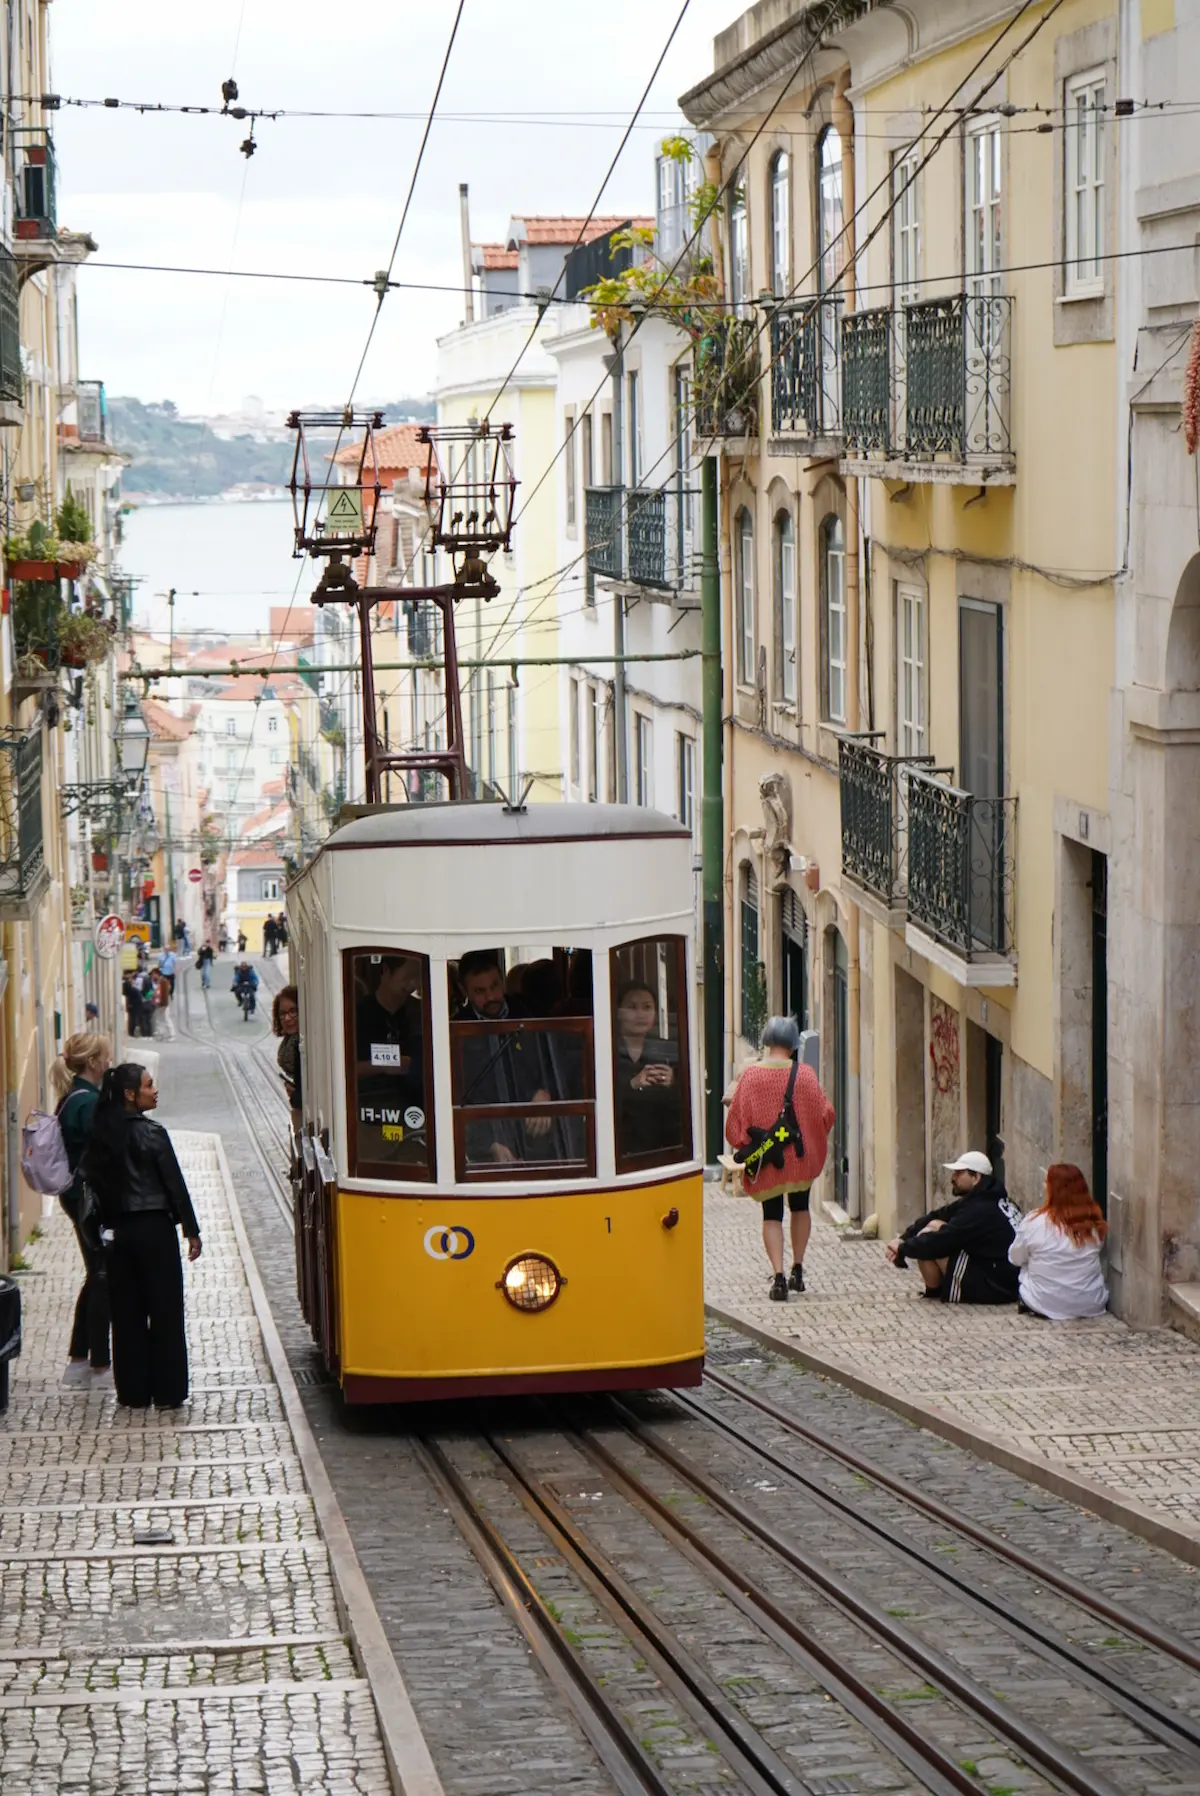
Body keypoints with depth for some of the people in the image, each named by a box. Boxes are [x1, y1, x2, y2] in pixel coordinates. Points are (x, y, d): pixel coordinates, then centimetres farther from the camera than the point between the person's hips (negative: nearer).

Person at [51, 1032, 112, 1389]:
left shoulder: (71, 1098, 11)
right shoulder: (89, 1101, -19)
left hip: (75, 1195, 10)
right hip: (92, 1196, -10)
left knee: (97, 1276, 17)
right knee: (103, 1278, -2)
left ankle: (78, 1360, 22)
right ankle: (100, 1366, 3)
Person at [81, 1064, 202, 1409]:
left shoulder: (102, 1134, 1)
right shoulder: (152, 1134, -13)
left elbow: (94, 1180, 3)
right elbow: (175, 1184, -10)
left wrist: (108, 1222, 12)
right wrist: (191, 1230, -3)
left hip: (119, 1230, 5)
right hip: (155, 1228, -5)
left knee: (126, 1313, 10)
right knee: (165, 1311, 3)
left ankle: (133, 1391, 12)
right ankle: (167, 1391, 5)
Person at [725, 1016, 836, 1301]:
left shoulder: (750, 1076, -9)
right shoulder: (805, 1075, -9)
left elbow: (736, 1119, -5)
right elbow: (825, 1114, -4)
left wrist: (745, 1145, 13)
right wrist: (815, 1141, 16)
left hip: (765, 1160, -1)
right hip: (801, 1158, 1)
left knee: (772, 1215, 8)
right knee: (800, 1208, 23)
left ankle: (778, 1276, -9)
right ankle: (797, 1270, 24)